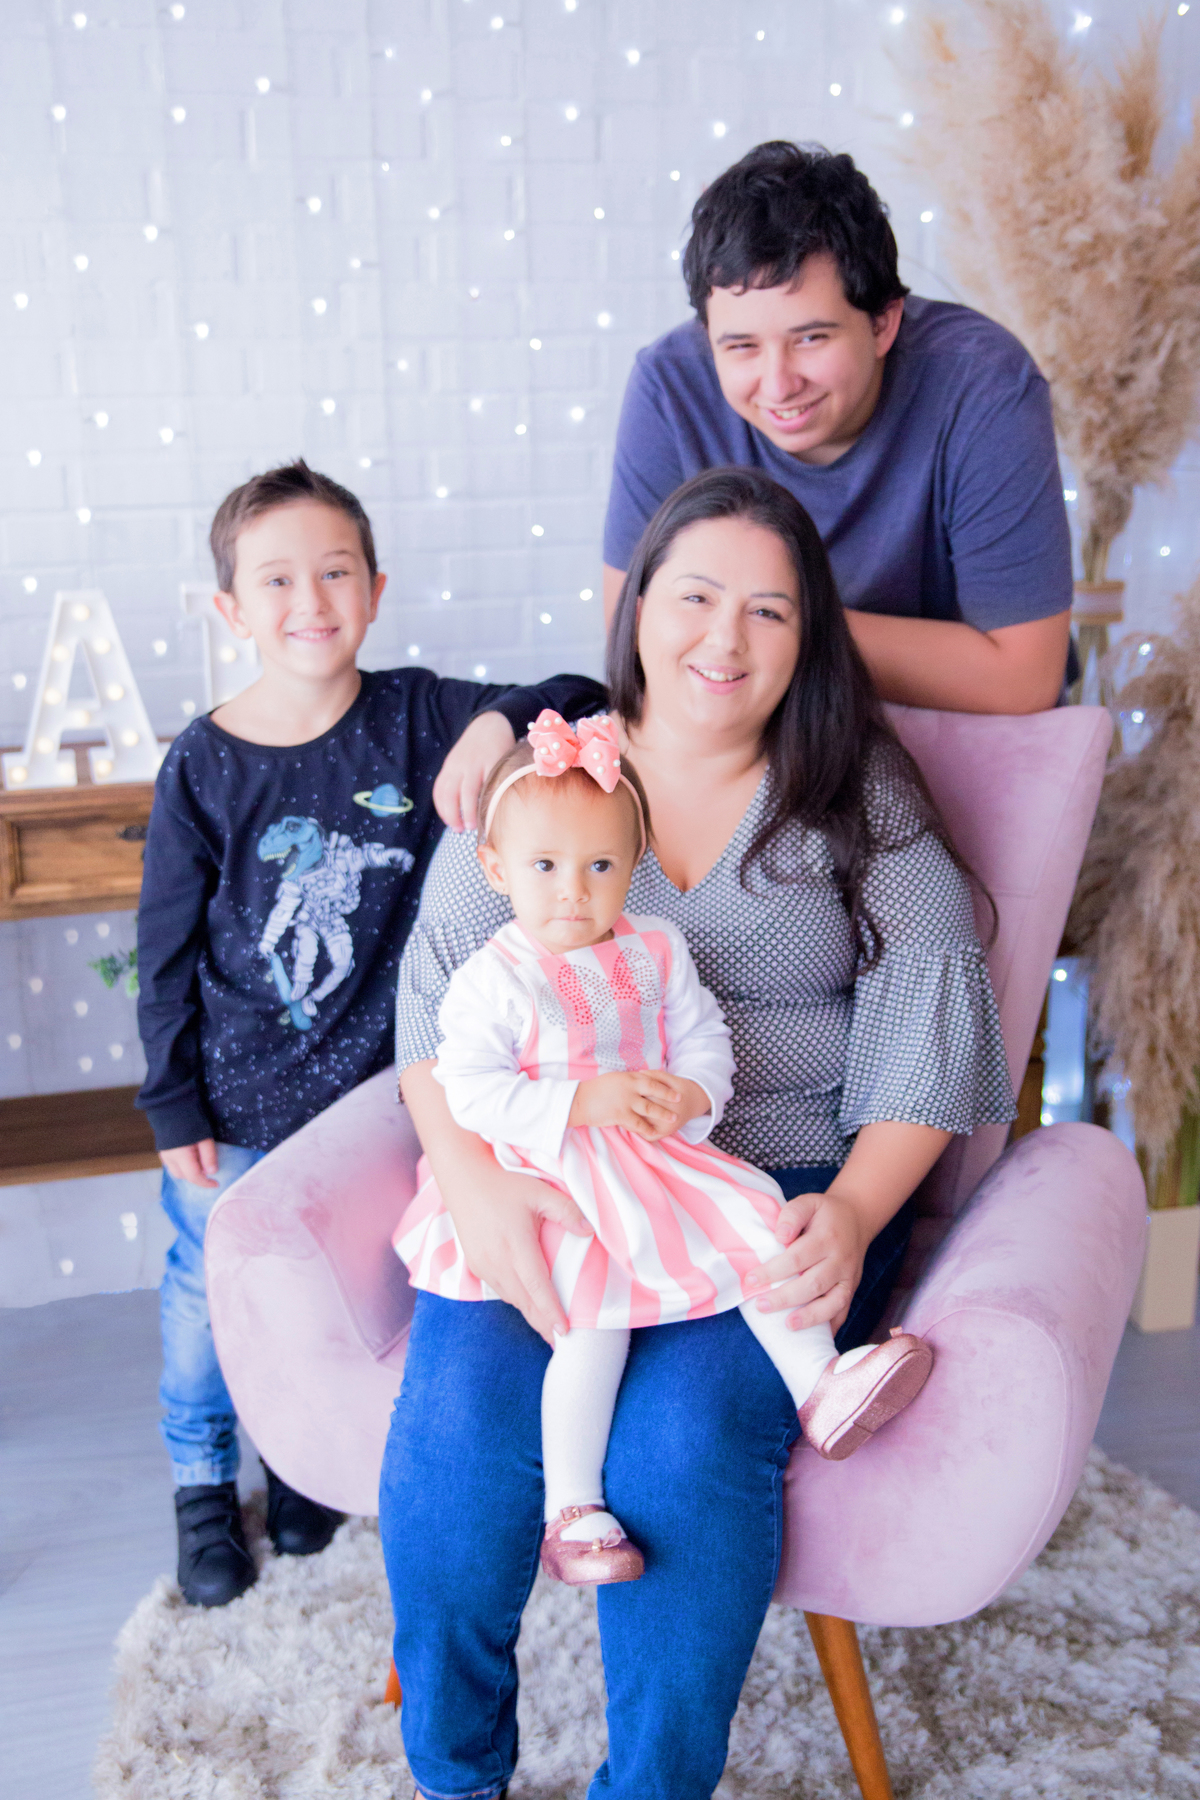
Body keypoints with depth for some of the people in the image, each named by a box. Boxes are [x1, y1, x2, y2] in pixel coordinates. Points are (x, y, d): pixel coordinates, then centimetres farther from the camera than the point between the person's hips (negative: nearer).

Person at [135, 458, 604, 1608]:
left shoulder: (419, 717, -10)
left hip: (369, 1085, 1)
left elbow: (585, 702, -10)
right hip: (233, 1103, 0)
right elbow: (167, 955, -5)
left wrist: (504, 725, -31)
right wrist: (175, 1106, -3)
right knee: (209, 1290, 15)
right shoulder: (203, 766, -11)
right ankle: (202, 1483, 40)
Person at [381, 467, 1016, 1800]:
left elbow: (925, 1025, 1)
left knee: (686, 1433, -29)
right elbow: (436, 999, 1)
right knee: (461, 1412, -25)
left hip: (786, 1190, -1)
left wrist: (853, 1213, -16)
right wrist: (474, 1178, -17)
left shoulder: (861, 797, 7)